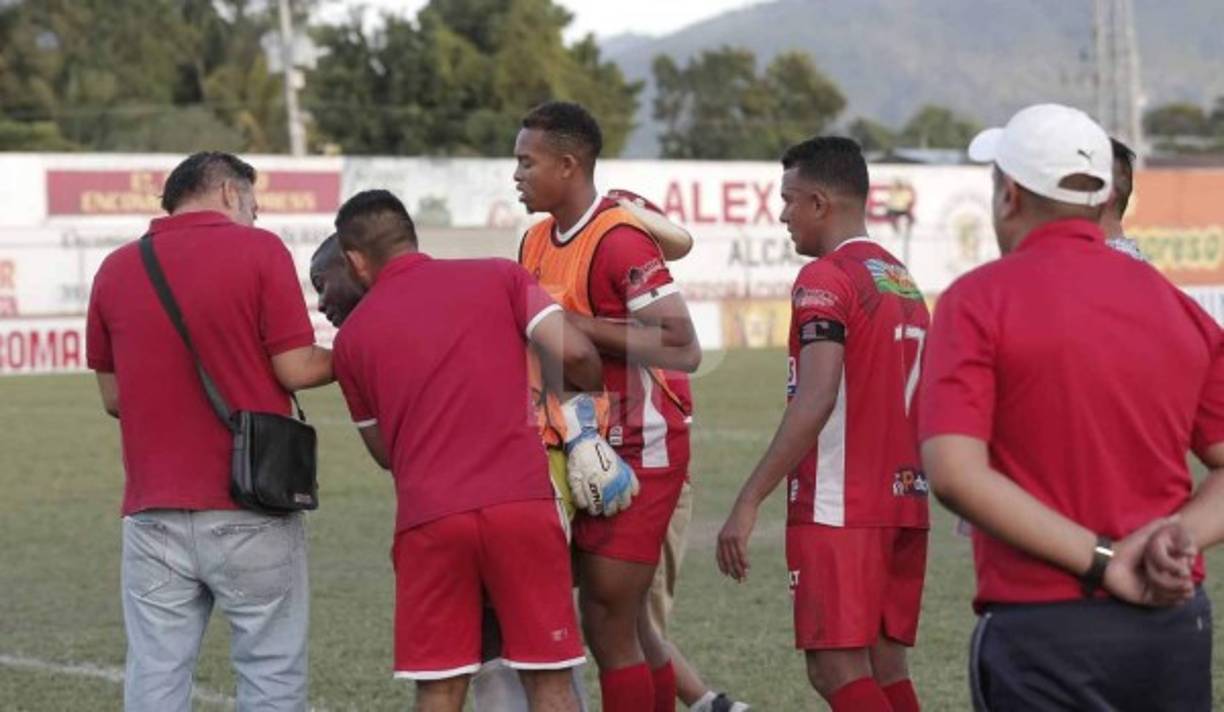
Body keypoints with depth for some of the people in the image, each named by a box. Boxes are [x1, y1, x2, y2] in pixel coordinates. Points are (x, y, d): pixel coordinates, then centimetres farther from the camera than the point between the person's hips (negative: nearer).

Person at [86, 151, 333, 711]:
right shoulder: (258, 251, -4)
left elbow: (114, 396, 13)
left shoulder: (116, 269, 8)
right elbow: (296, 369, -6)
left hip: (154, 512, 3)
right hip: (250, 509, -3)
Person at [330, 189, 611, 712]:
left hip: (428, 517, 1)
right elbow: (573, 353, -4)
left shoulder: (352, 336, 12)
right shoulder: (499, 277, 8)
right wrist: (595, 392, 18)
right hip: (522, 501, 0)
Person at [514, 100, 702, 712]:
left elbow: (683, 349, -23)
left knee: (608, 624, -7)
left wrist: (581, 327, -23)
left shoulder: (619, 240, -18)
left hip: (638, 449, -9)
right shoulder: (536, 242, 10)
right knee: (625, 622, 15)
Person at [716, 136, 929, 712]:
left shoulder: (826, 278, -11)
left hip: (837, 510, -8)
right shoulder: (904, 282, 16)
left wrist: (749, 503, -22)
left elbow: (814, 402, -21)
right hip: (902, 505, 8)